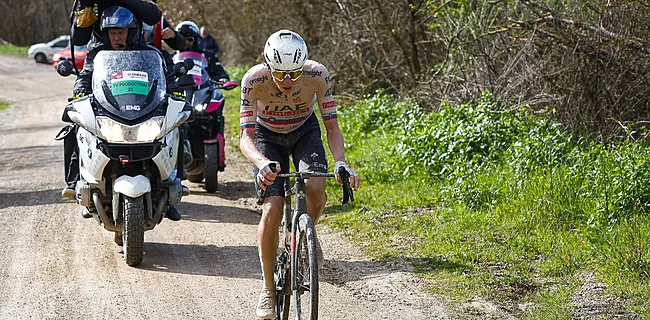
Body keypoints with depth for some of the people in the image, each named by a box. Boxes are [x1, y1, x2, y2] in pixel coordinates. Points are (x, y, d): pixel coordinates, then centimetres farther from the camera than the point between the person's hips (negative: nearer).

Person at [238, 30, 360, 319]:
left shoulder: (317, 75, -29)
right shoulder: (254, 81, -32)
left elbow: (332, 125, -22)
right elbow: (246, 137, -31)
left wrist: (341, 163, -39)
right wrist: (262, 163, -53)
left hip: (304, 131, 1)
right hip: (267, 136, -1)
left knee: (315, 188, -29)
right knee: (272, 211, -17)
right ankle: (268, 289, 1)